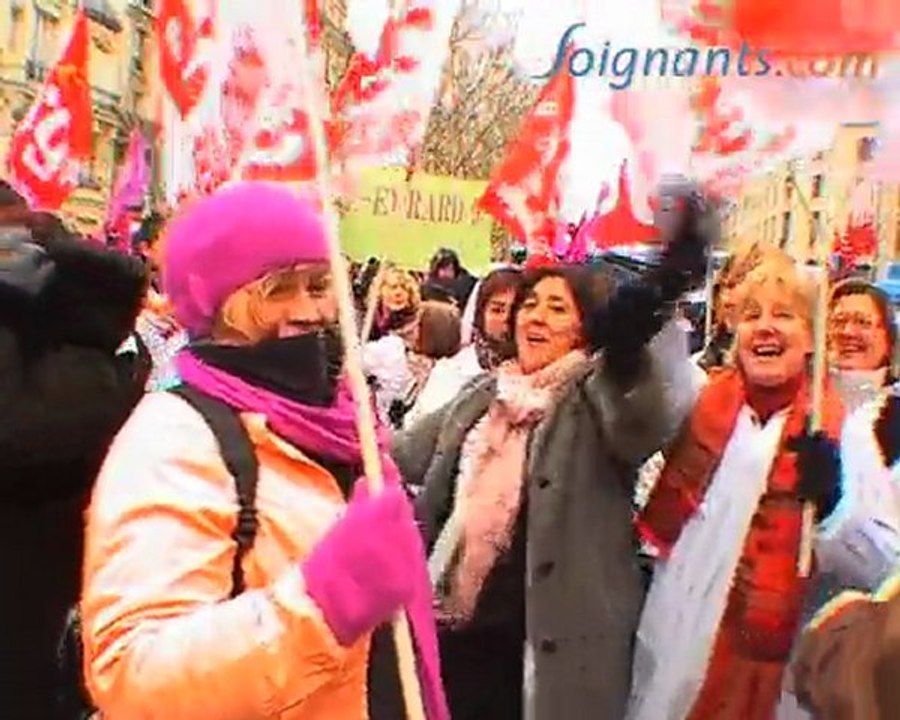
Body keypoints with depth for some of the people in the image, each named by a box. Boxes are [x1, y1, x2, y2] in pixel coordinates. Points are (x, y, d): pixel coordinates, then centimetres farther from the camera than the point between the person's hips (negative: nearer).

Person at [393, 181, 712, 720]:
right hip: (459, 625, 6)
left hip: (552, 640, -6)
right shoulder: (483, 394, 13)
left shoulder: (604, 394, -9)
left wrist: (652, 314, -52)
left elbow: (655, 410, -34)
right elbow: (405, 454, 26)